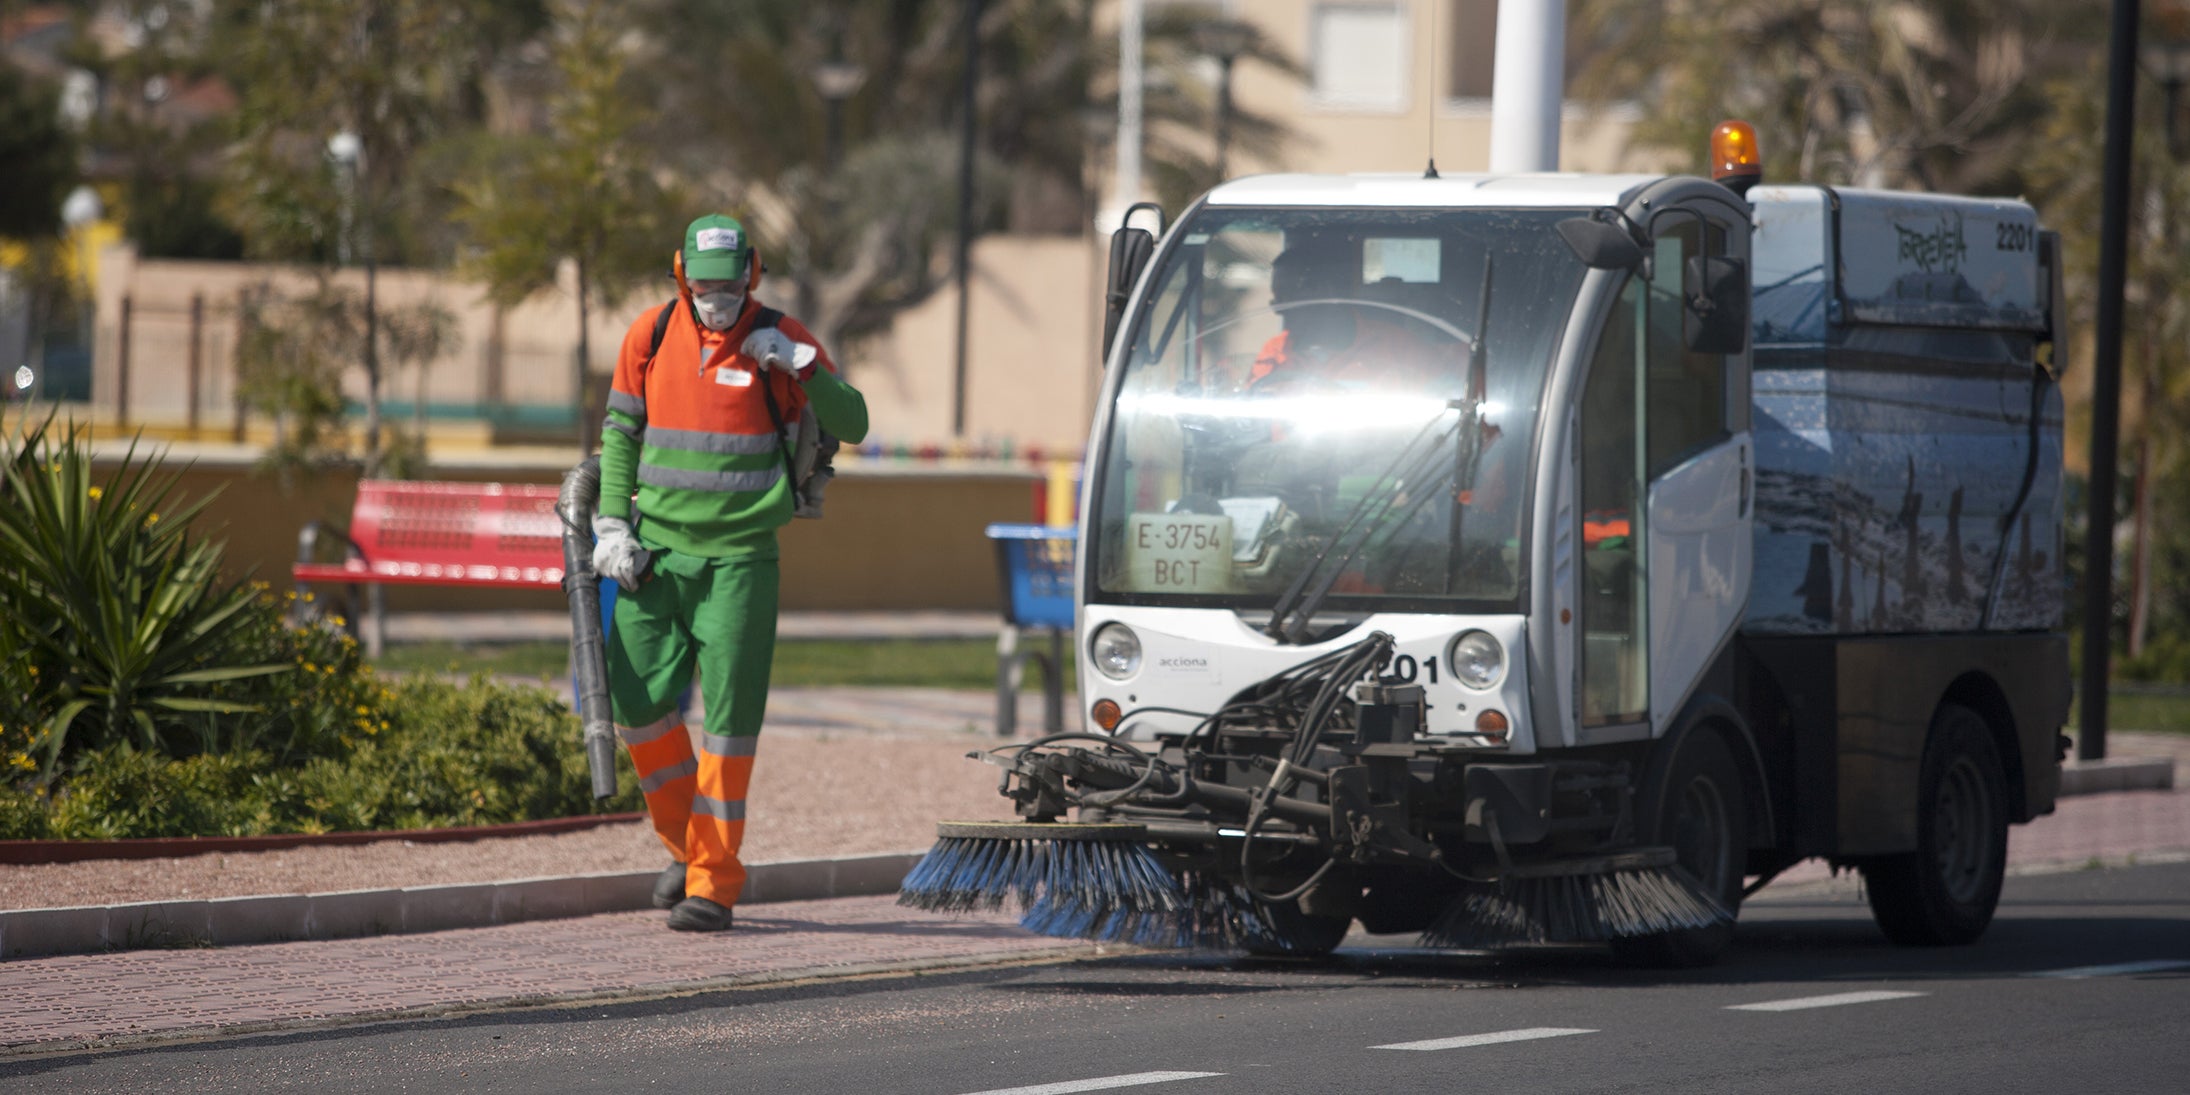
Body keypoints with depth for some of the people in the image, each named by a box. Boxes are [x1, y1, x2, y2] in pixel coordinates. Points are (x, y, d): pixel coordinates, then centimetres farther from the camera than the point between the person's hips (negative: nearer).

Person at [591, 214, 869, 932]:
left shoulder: (777, 339, -2)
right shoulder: (652, 335, 5)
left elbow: (852, 424, -3)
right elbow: (620, 429, 13)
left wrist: (801, 367, -18)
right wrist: (612, 524, 4)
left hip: (738, 557, -3)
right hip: (657, 550, 3)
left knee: (728, 719, -5)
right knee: (637, 704, 0)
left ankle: (714, 882, -1)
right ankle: (686, 844, 22)